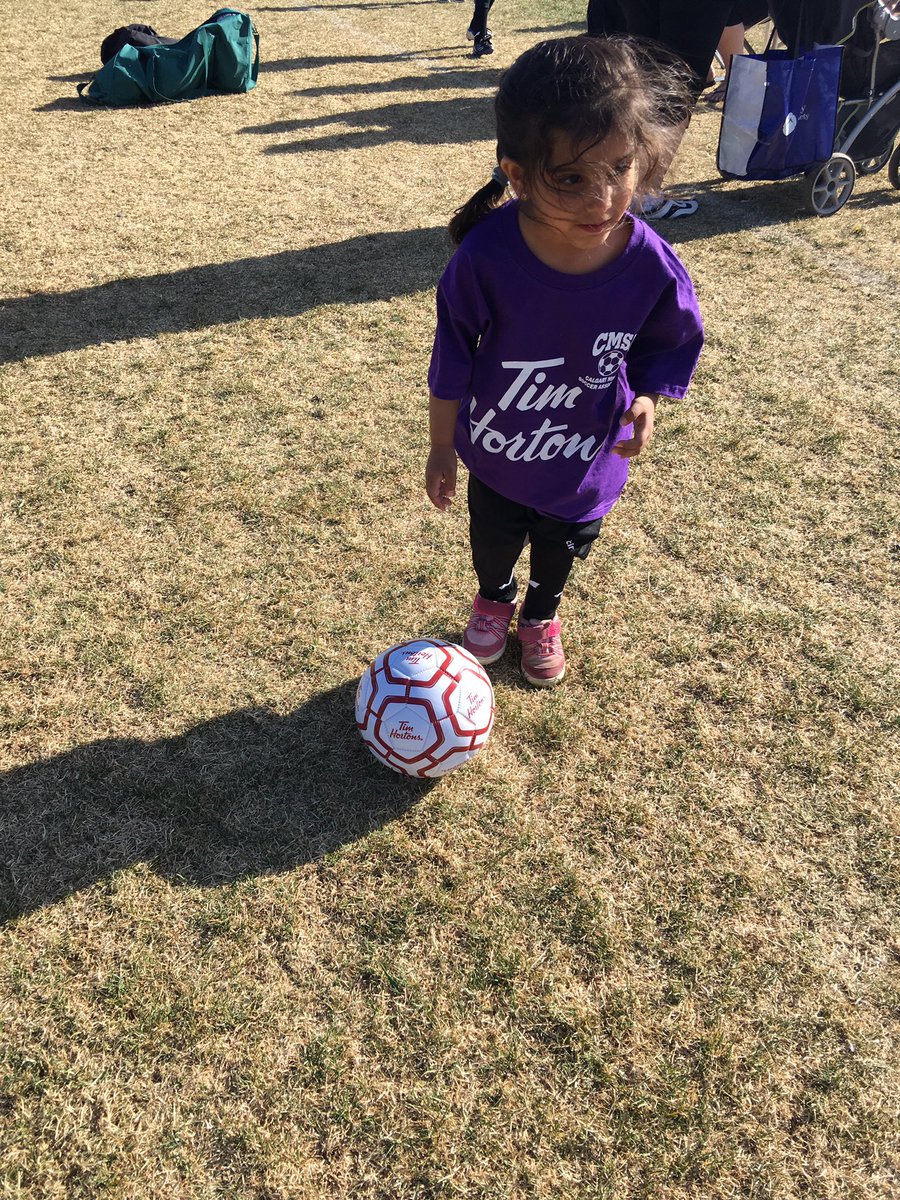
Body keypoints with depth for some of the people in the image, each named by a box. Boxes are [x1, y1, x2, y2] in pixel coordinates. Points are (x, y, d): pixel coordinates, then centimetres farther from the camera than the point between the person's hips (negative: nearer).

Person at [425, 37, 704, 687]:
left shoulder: (651, 266, -27)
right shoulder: (486, 257, -32)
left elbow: (671, 344, -5)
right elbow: (451, 363, -16)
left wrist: (646, 399, -23)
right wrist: (442, 448, -5)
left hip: (587, 465, 1)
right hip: (495, 455, -1)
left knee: (562, 550, 28)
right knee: (493, 542, 27)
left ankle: (542, 616, 62)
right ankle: (495, 600, 63)